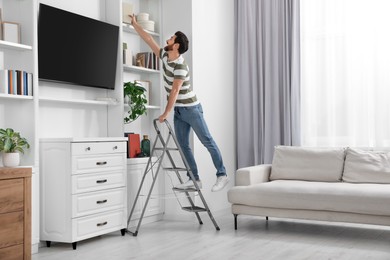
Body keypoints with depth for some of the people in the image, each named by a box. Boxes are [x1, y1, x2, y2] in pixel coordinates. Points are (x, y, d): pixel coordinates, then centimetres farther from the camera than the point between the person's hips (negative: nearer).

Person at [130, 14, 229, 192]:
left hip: (191, 109, -9)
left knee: (208, 142, -4)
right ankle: (194, 179, 6)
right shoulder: (165, 55, 3)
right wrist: (135, 24, 17)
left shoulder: (180, 66, -22)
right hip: (178, 111, 9)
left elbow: (175, 91, -25)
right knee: (183, 145, 4)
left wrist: (166, 113, -26)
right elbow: (149, 40, 13)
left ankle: (222, 175, 0)